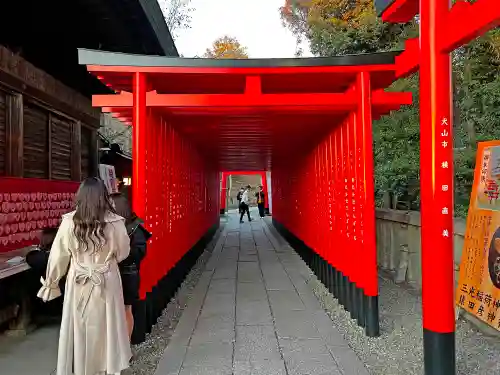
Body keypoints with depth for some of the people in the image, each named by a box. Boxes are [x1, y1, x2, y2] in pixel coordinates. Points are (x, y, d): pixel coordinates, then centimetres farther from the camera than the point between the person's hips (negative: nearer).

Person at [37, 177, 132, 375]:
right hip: (107, 284, 0)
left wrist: (51, 283, 10)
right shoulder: (115, 223, -15)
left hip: (78, 285, 1)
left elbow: (58, 257, -4)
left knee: (79, 329, 15)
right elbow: (123, 253, -1)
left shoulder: (69, 222, -13)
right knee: (105, 328, 15)